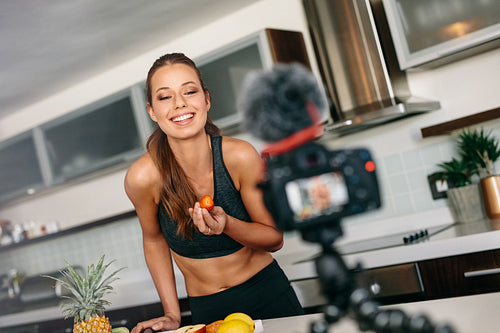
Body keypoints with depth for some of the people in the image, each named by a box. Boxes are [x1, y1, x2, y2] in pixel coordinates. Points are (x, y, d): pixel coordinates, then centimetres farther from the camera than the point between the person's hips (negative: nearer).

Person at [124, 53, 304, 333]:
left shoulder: (241, 157, -21)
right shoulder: (142, 177, -21)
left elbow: (275, 238, -10)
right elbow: (154, 239, -1)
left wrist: (227, 225, -29)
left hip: (268, 292, 1)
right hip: (208, 309, 0)